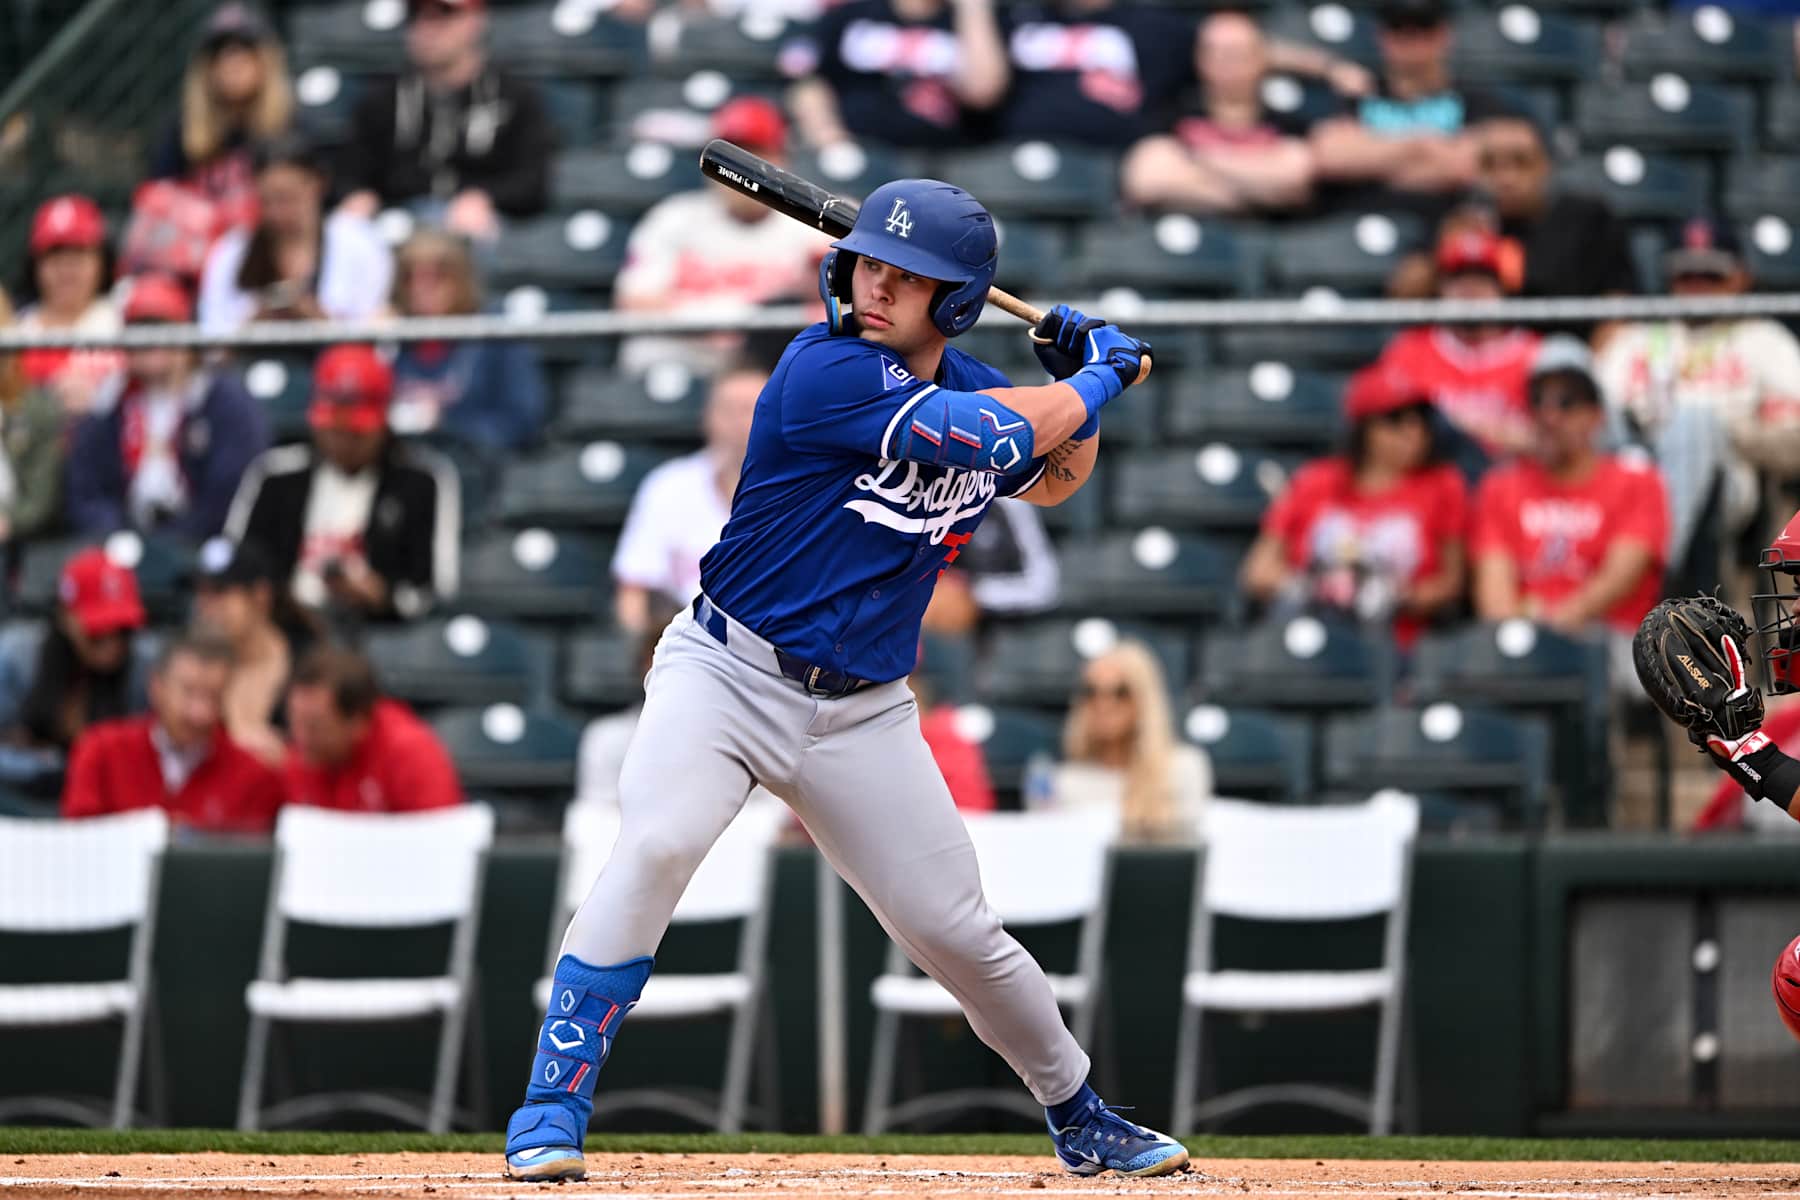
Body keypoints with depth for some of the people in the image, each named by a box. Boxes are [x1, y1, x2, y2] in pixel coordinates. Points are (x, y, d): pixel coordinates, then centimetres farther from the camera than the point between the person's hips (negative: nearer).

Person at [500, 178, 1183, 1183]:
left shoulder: (974, 387, 4)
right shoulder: (826, 370, -17)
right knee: (657, 846, -29)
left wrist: (1081, 384, 7)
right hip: (728, 673, -5)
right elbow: (995, 436, -25)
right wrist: (1100, 378, -9)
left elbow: (1051, 480, 26)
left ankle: (1080, 1117, 31)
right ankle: (555, 1107, -22)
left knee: (958, 932, 8)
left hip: (863, 714, 5)